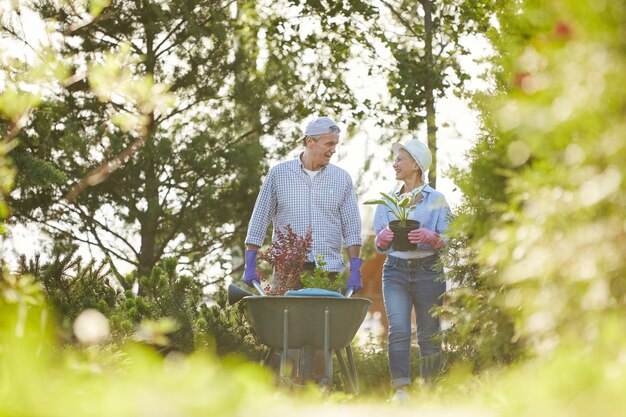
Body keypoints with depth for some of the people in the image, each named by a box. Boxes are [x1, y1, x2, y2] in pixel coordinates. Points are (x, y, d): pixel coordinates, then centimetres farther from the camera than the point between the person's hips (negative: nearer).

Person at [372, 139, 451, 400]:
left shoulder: (436, 200, 4)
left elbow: (449, 241, 0)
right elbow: (379, 245, 16)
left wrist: (429, 237, -19)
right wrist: (383, 237, -6)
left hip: (428, 271, -2)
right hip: (395, 270, 2)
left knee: (428, 335, 1)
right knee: (398, 330, -15)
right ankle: (401, 389, -20)